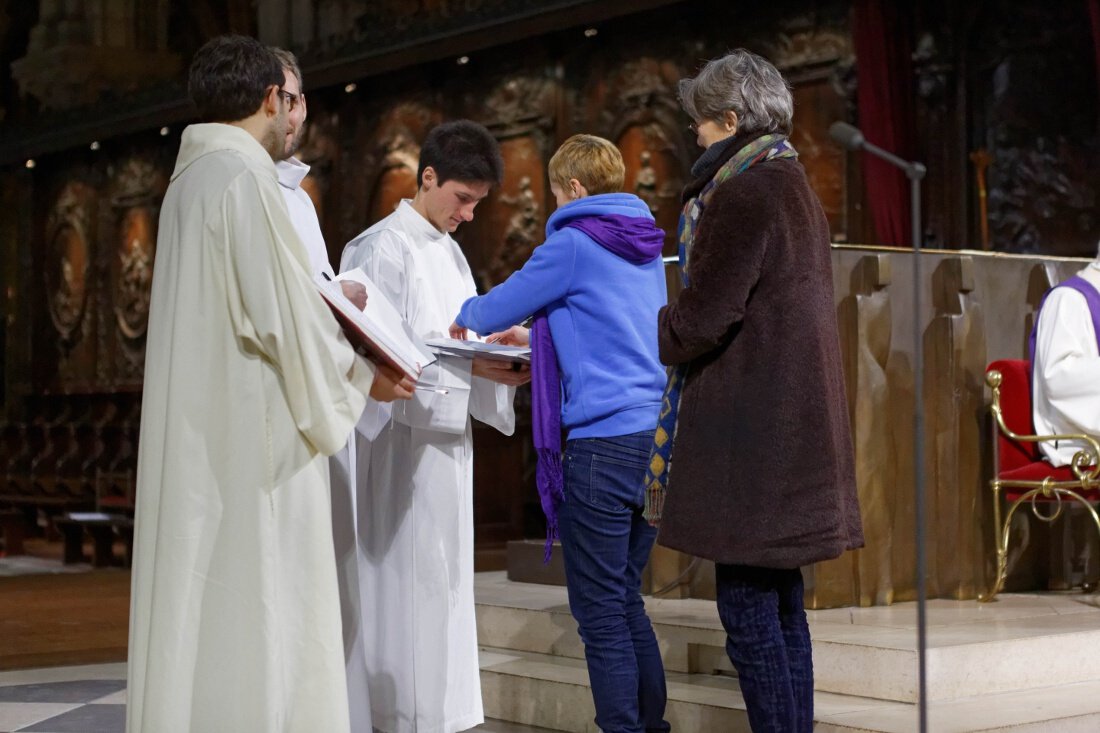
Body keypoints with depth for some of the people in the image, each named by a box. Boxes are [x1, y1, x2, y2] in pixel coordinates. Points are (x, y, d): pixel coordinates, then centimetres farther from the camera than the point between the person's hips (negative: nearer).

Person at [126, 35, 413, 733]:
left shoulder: (189, 181, 16)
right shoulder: (246, 178, -12)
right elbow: (280, 317, -15)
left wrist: (325, 301, 26)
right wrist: (363, 377, -1)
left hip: (196, 440, 9)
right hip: (251, 435, -9)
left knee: (197, 609, 10)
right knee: (253, 624, -7)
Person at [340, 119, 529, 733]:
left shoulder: (451, 252, 17)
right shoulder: (381, 249, -9)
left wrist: (504, 362, -3)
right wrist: (469, 368, -24)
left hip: (448, 440, 8)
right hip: (403, 443, -8)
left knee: (443, 585, 10)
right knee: (410, 586, -6)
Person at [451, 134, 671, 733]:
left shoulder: (573, 244, -6)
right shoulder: (647, 250, 17)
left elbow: (496, 307, 5)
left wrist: (467, 316, 26)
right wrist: (539, 337, 36)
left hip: (603, 440, -8)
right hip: (655, 436, 8)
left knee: (599, 609, -3)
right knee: (626, 599, 16)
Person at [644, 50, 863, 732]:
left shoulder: (741, 196, -13)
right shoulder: (797, 188, 17)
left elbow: (700, 323, -16)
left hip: (749, 432, -10)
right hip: (795, 424, 10)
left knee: (747, 609, -6)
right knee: (781, 604, 14)